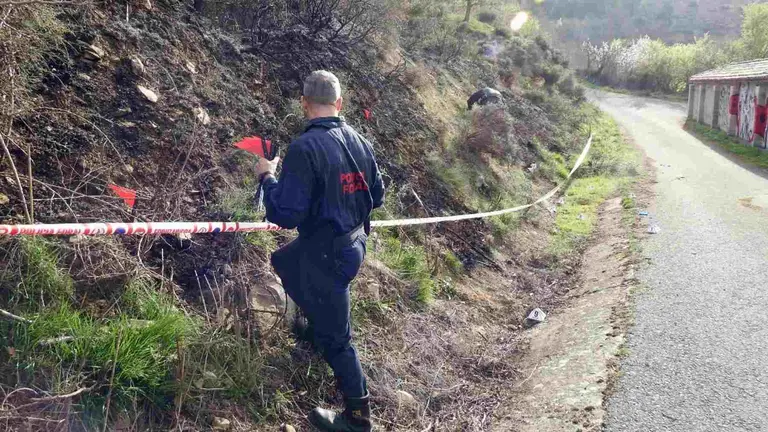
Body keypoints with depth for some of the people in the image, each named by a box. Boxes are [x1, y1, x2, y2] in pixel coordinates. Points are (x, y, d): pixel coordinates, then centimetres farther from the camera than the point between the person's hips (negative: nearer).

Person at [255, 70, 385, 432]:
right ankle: (315, 325, 53)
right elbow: (376, 196, 9)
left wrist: (267, 176, -9)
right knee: (283, 261, 34)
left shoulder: (305, 148, -25)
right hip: (354, 242, 8)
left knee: (335, 336, 8)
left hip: (326, 253, -8)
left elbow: (285, 214, -25)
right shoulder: (359, 142, -2)